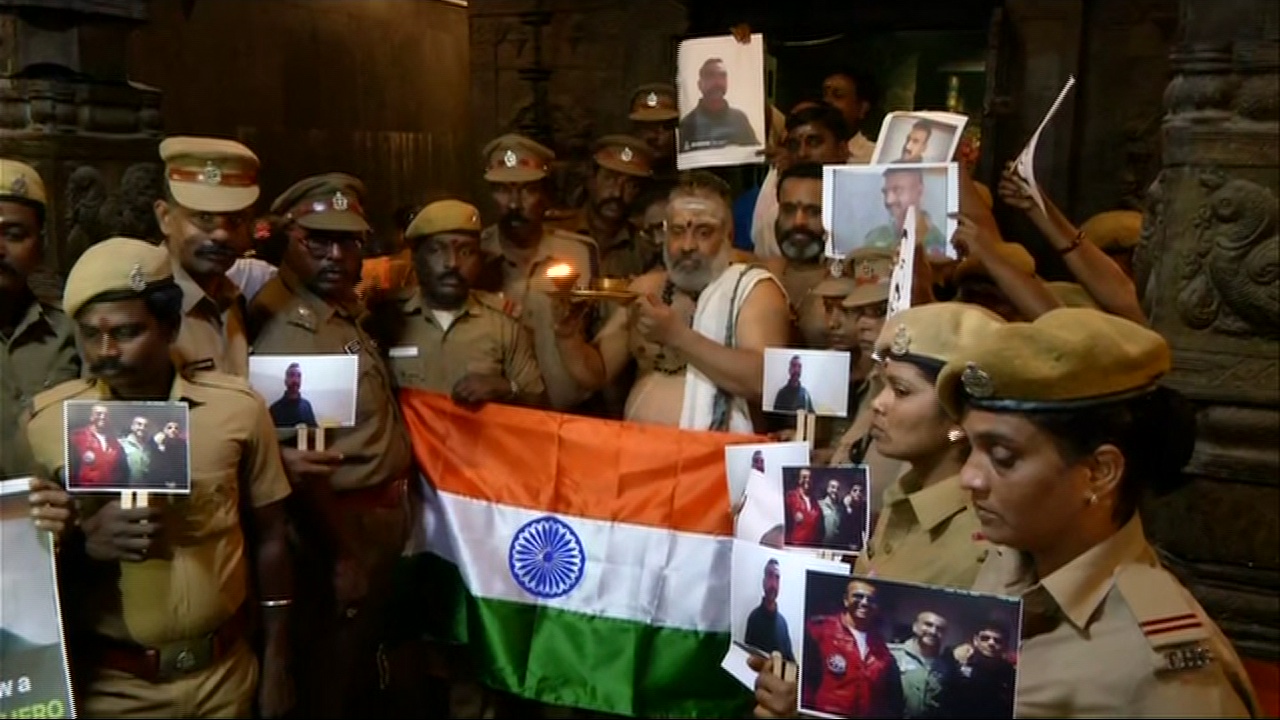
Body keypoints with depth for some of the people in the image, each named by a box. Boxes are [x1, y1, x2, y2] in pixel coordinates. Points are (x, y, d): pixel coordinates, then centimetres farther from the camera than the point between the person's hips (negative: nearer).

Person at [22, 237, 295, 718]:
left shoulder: (238, 407, -6)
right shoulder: (48, 420, -7)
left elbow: (268, 540, 2)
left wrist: (276, 662, 4)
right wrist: (84, 541, -21)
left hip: (224, 671, 1)